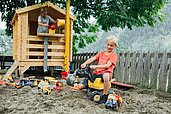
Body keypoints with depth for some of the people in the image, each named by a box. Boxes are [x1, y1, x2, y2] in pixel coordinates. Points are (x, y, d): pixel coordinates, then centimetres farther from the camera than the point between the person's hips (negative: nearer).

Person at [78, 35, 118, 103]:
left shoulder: (114, 55, 0)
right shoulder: (101, 53, 16)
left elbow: (107, 65, -16)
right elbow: (93, 58, 0)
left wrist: (96, 66, -29)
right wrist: (85, 63, -19)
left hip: (105, 73, -5)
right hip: (96, 73, 5)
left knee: (106, 76, -46)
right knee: (80, 86, -7)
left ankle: (104, 96, -25)